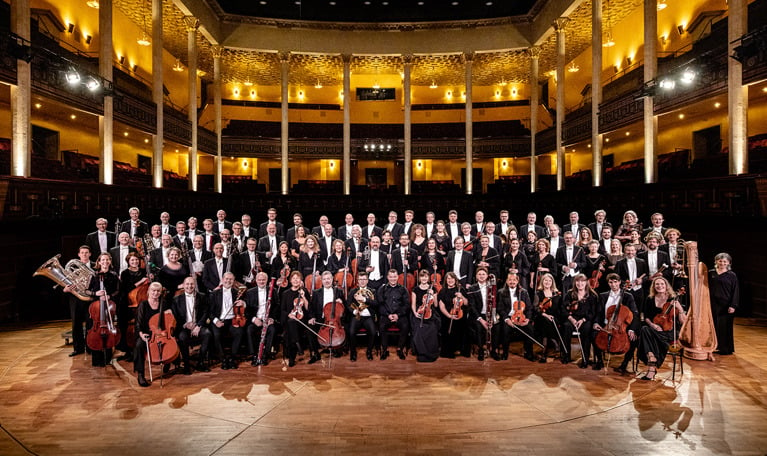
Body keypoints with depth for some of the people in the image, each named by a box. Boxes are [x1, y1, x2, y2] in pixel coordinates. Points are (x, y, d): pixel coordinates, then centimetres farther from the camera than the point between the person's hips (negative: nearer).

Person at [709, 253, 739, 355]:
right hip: (713, 304, 3)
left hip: (725, 305, -3)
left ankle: (726, 348, 13)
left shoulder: (732, 275, -1)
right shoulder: (710, 273, 7)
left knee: (724, 327, 2)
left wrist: (733, 306, -11)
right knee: (713, 326, 7)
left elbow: (735, 292, -4)